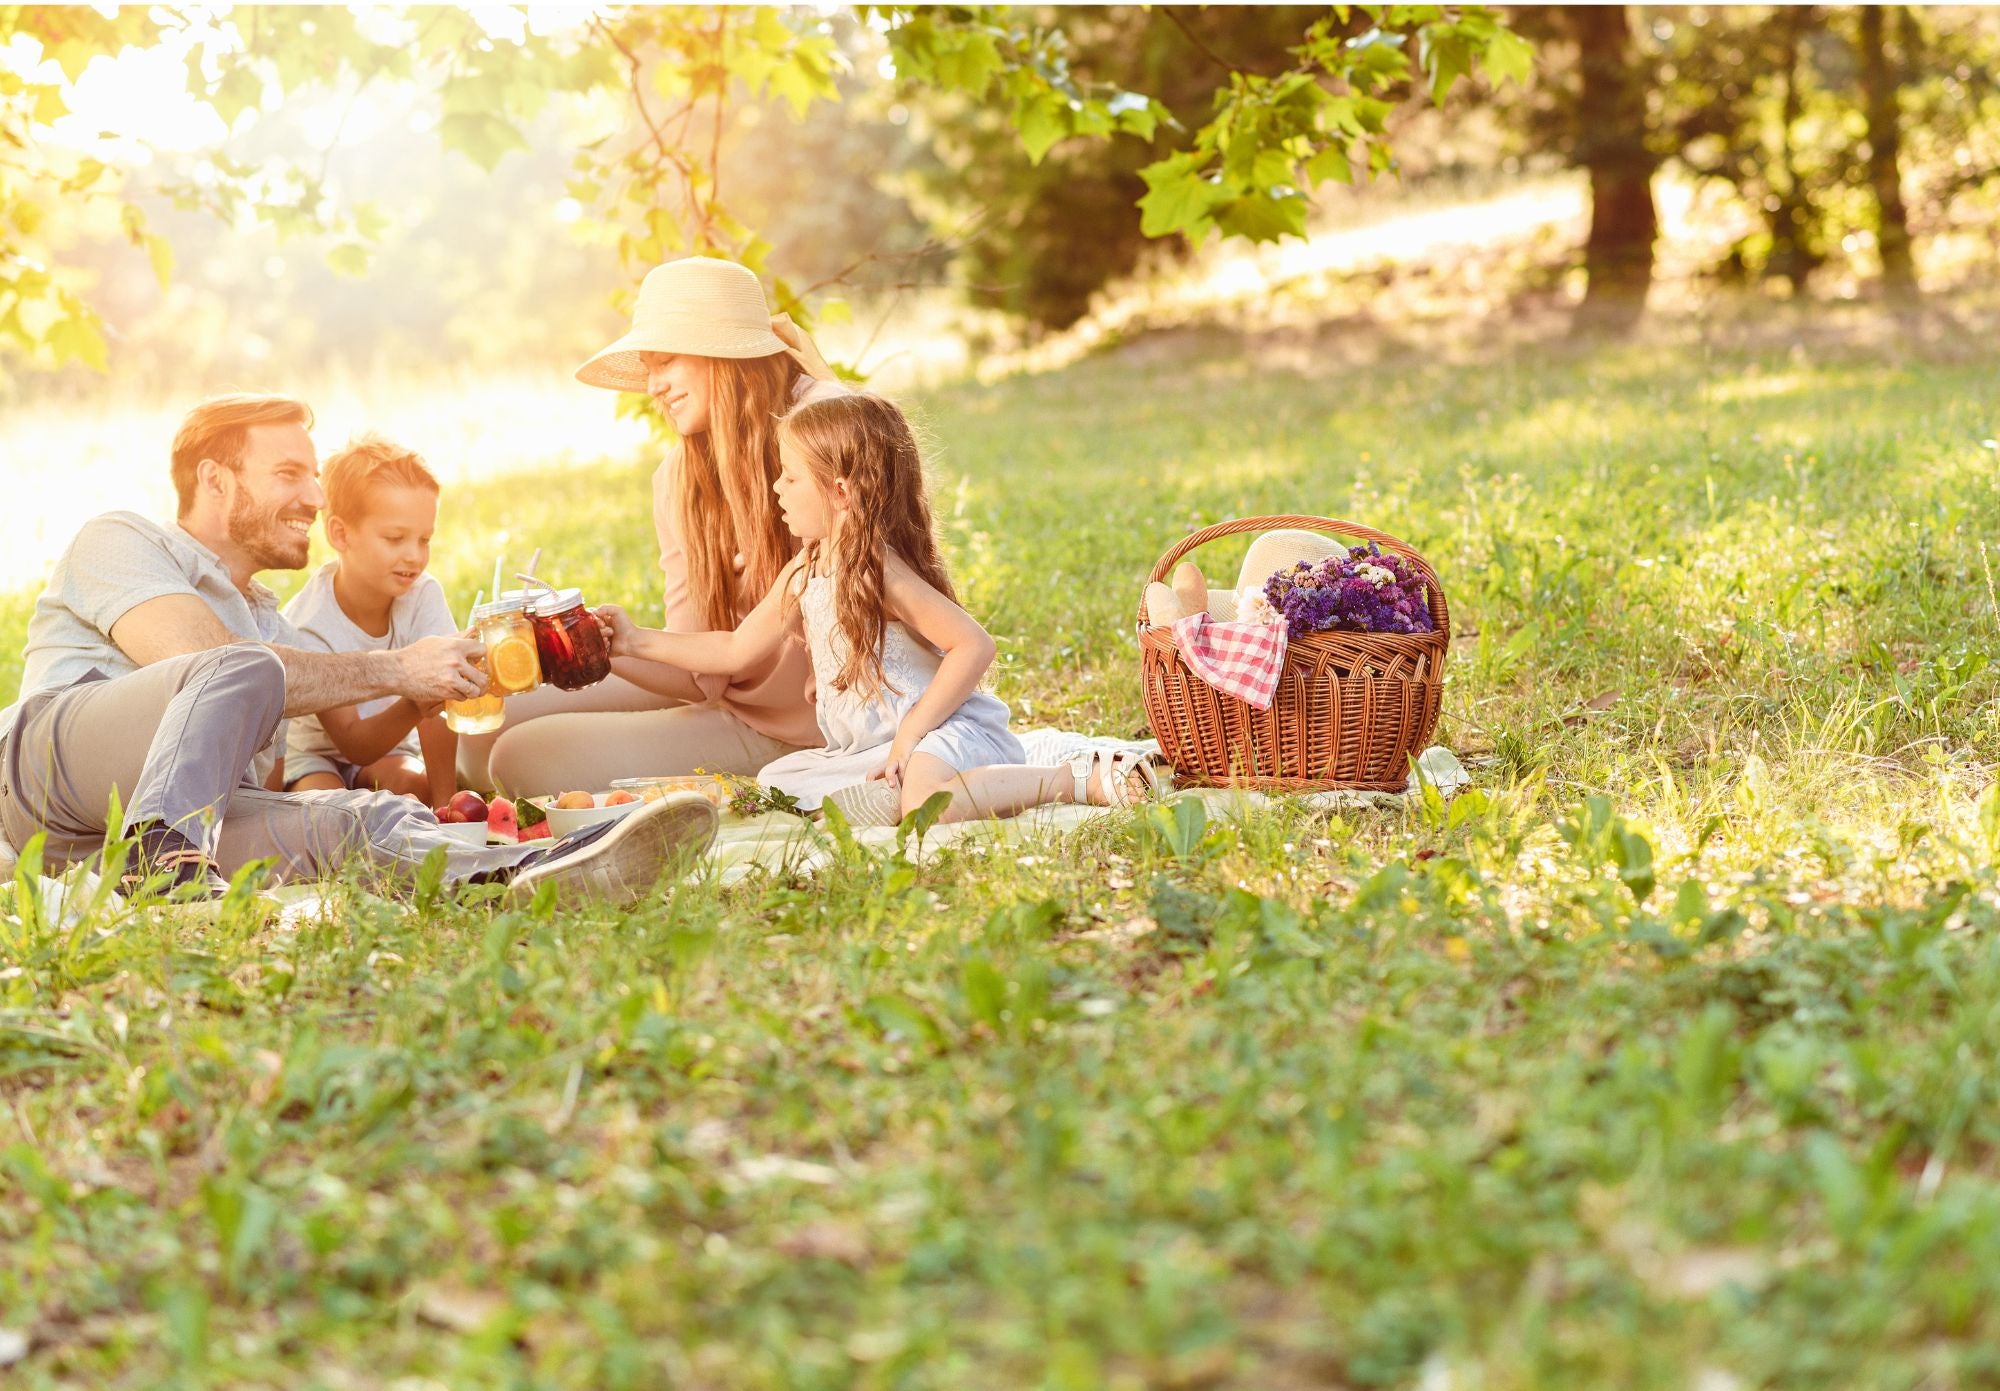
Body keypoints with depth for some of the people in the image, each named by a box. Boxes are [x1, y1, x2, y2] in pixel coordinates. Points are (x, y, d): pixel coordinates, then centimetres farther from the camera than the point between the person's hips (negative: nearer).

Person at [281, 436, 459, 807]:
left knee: (418, 787, -28)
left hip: (386, 749, 3)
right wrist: (413, 708, -51)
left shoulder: (424, 595, -18)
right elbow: (352, 743, -31)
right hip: (310, 754, -3)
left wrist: (443, 802, -29)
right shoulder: (309, 625, -28)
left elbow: (437, 710, -19)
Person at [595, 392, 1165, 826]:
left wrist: (911, 731, -22)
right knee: (775, 781, 2)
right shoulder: (805, 573, 10)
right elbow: (738, 650, 21)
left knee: (925, 799, -39)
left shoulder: (878, 572, -17)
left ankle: (1082, 778, -22)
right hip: (869, 748, 10)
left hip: (949, 729, -10)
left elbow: (974, 645, -23)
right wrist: (640, 641, 18)